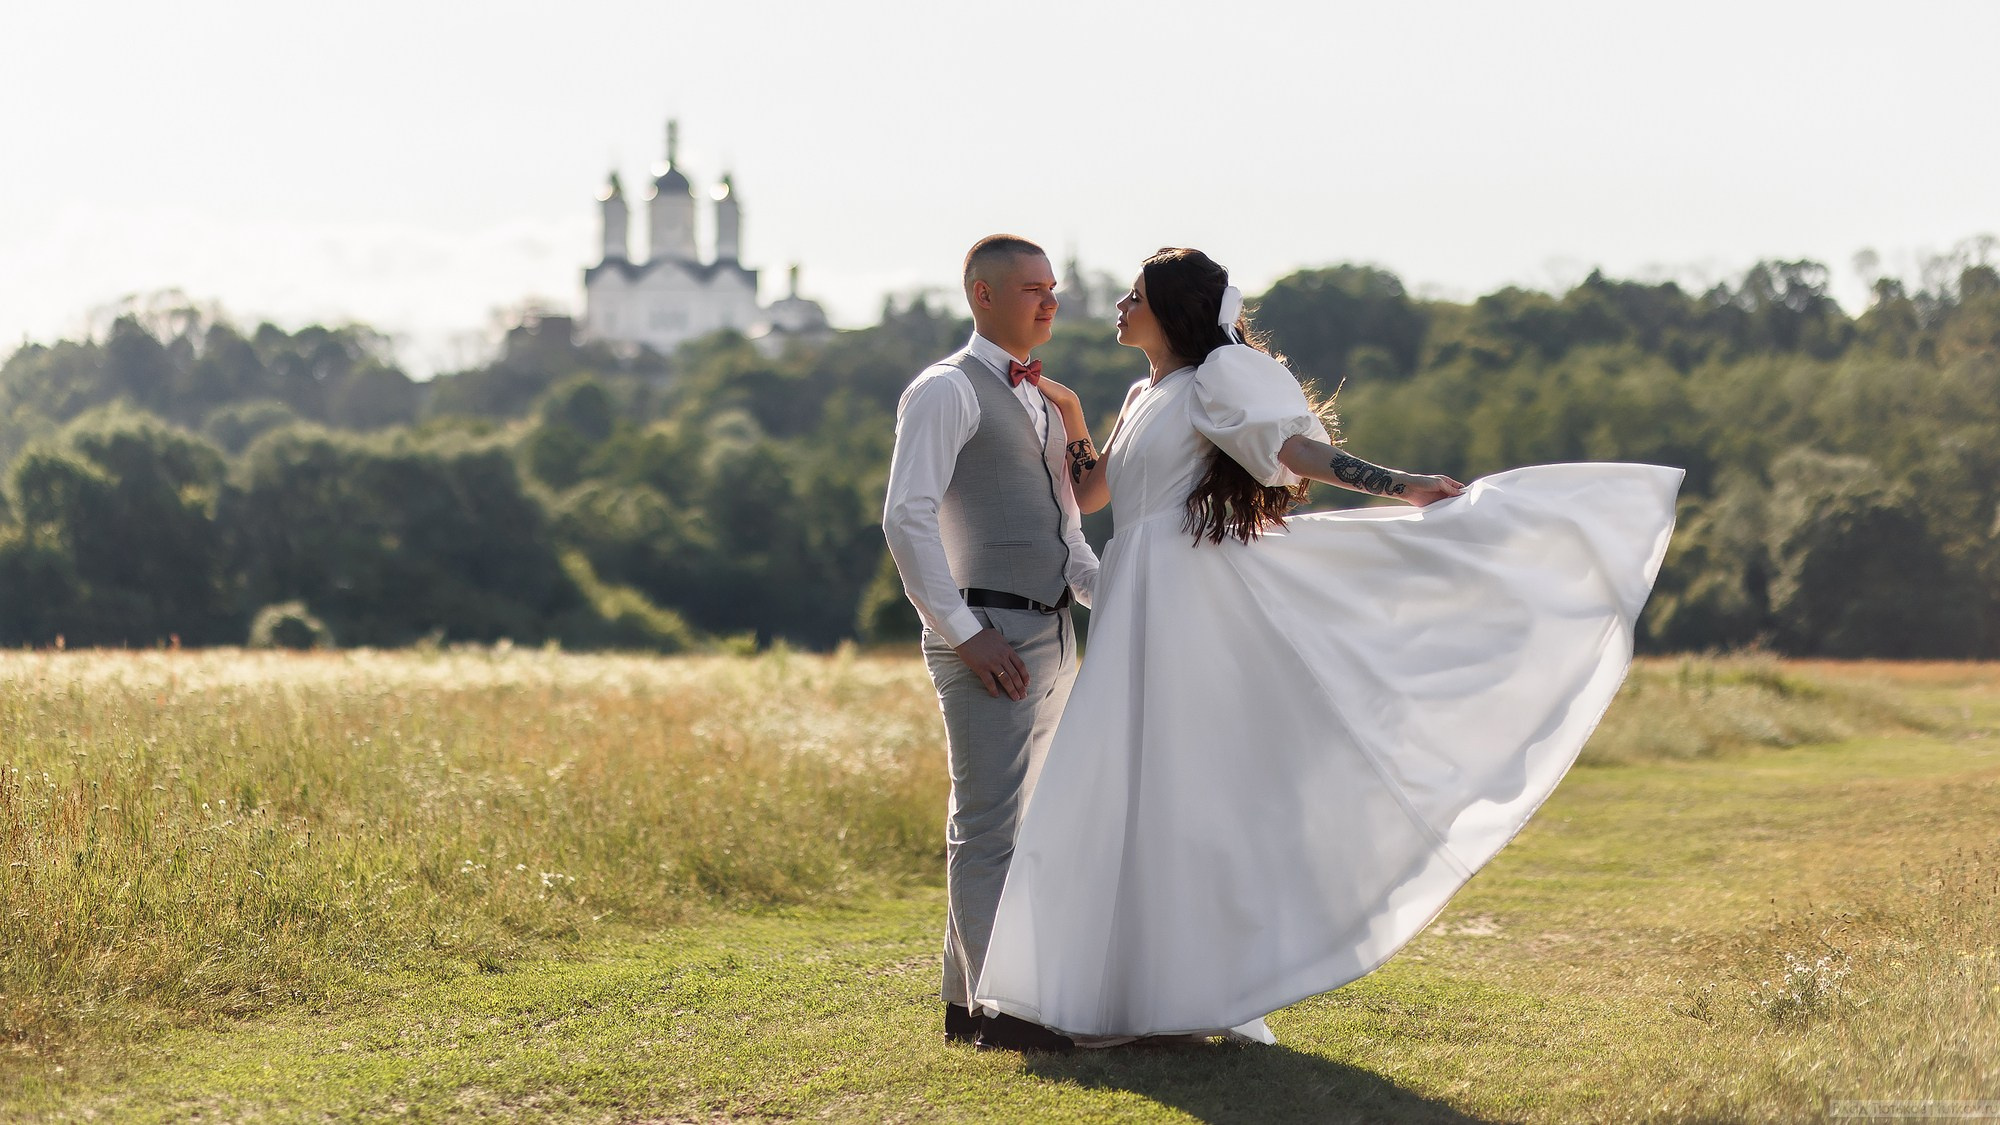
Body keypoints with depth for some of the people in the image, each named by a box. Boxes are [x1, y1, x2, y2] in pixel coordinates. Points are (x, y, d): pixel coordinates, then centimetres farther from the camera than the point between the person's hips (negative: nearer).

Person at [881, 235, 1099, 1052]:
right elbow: (907, 517, -16)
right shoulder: (947, 391, -6)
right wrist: (964, 633, -19)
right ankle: (999, 1007, -3)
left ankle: (965, 999, 21)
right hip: (990, 639, -9)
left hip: (1051, 639, 9)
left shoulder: (1038, 403, 21)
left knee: (1012, 822, 12)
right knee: (991, 823, -7)